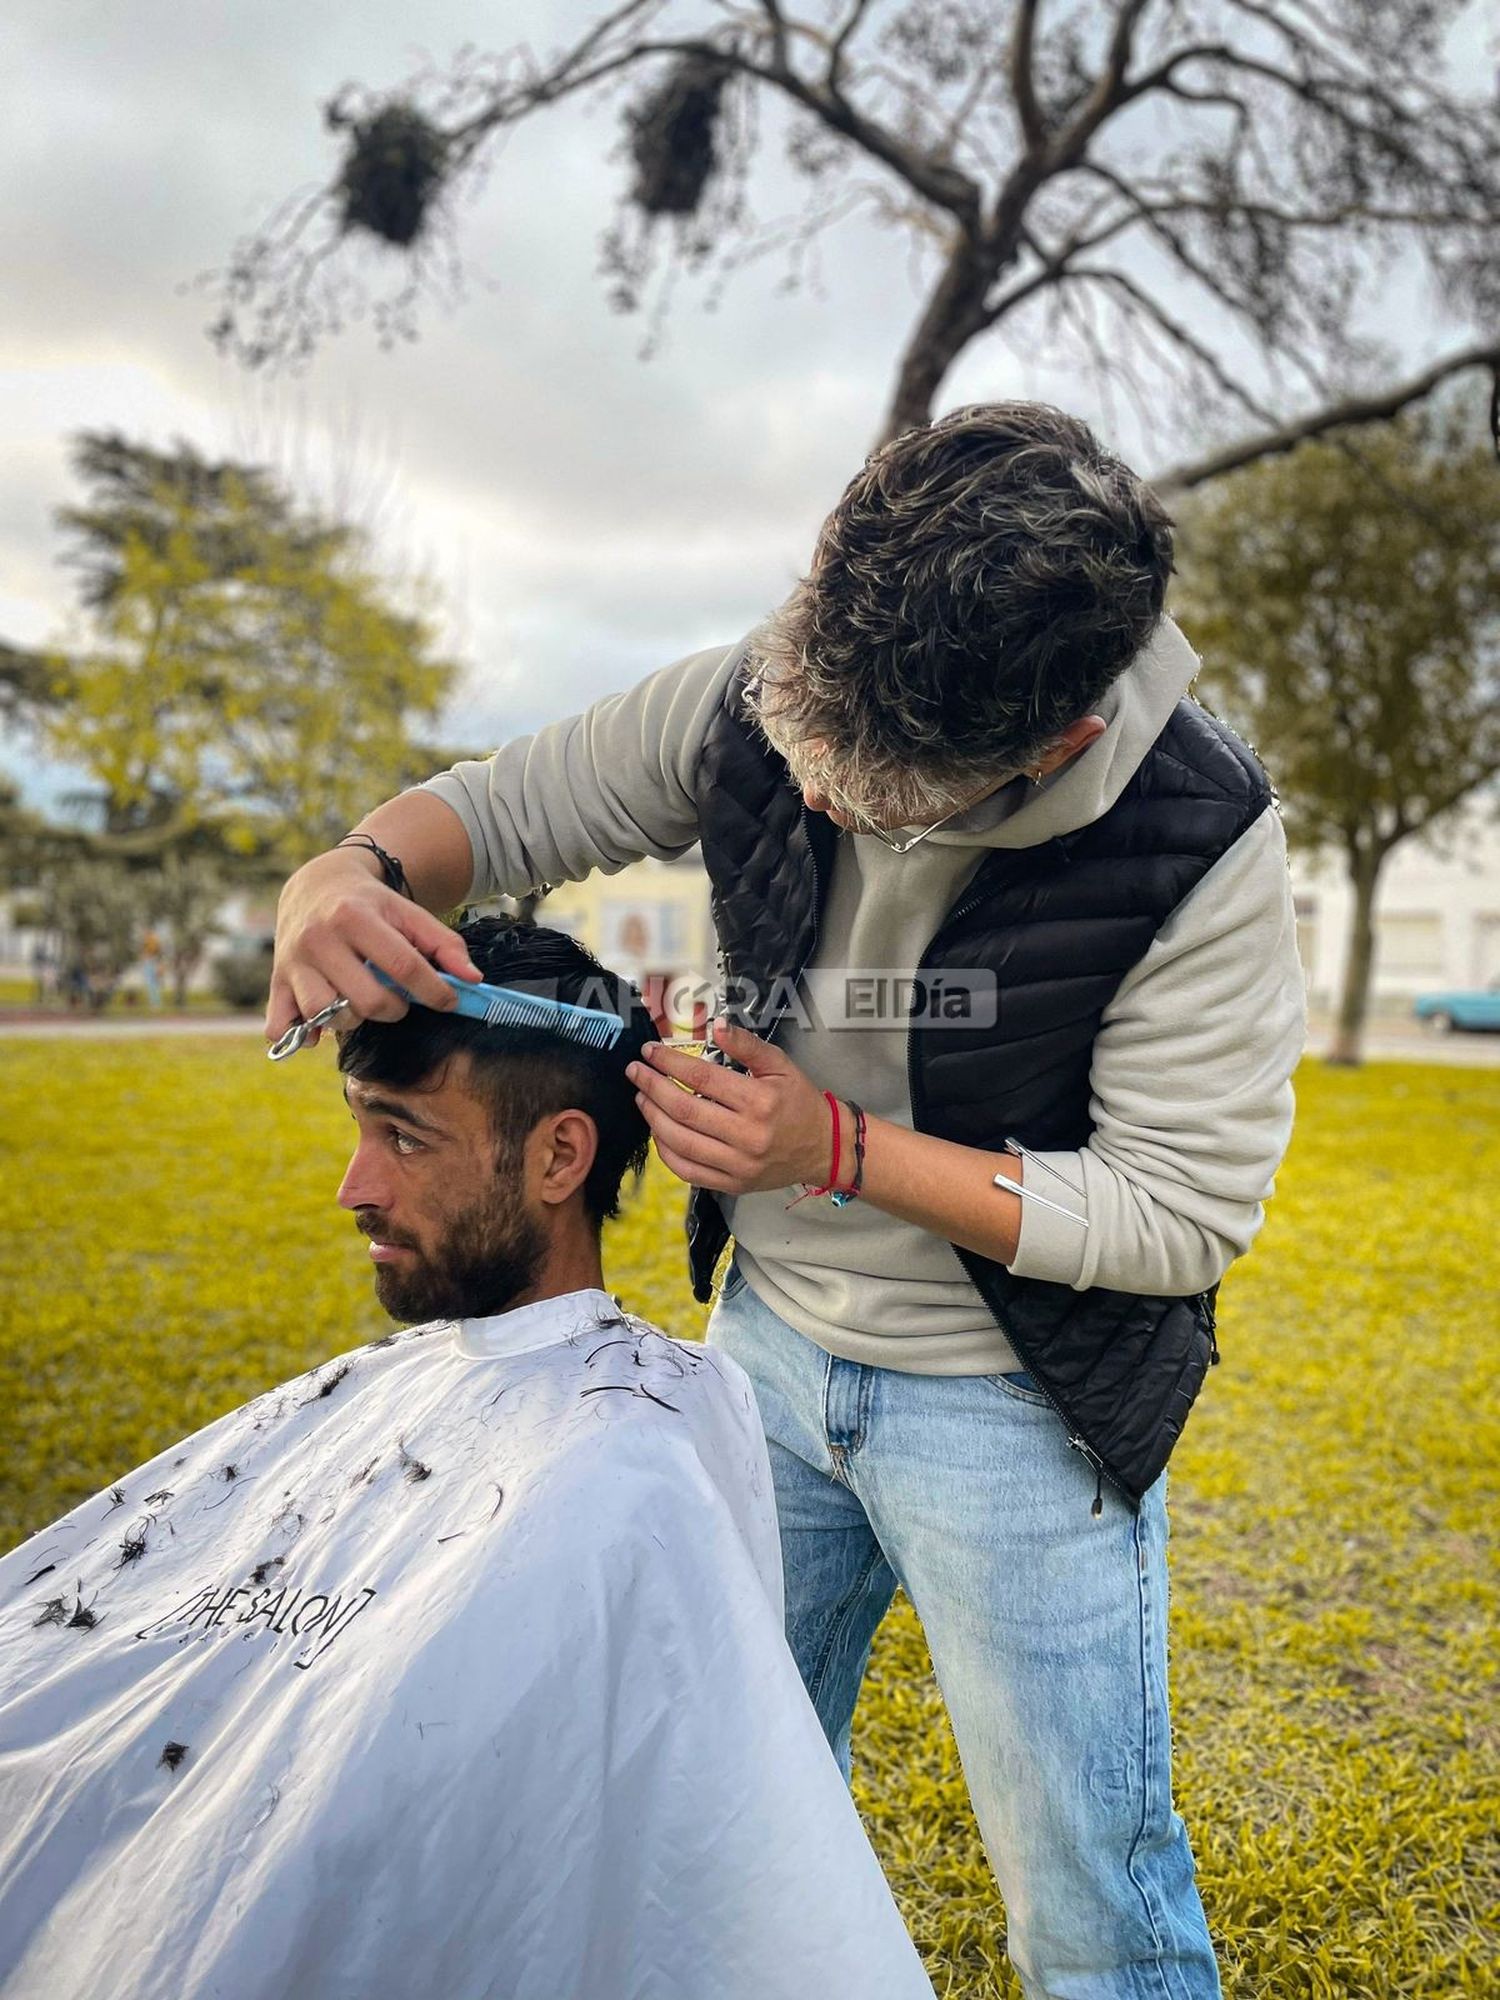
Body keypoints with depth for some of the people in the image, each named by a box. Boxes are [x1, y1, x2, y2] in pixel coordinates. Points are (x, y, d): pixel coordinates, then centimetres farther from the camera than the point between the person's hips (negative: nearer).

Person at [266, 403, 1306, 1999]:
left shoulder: (1199, 846, -25)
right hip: (769, 1337, 4)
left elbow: (1187, 1212, -19)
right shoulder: (761, 701, -15)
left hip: (1019, 1402, -4)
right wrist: (350, 873, -27)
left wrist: (843, 1148, -26)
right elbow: (499, 803, -3)